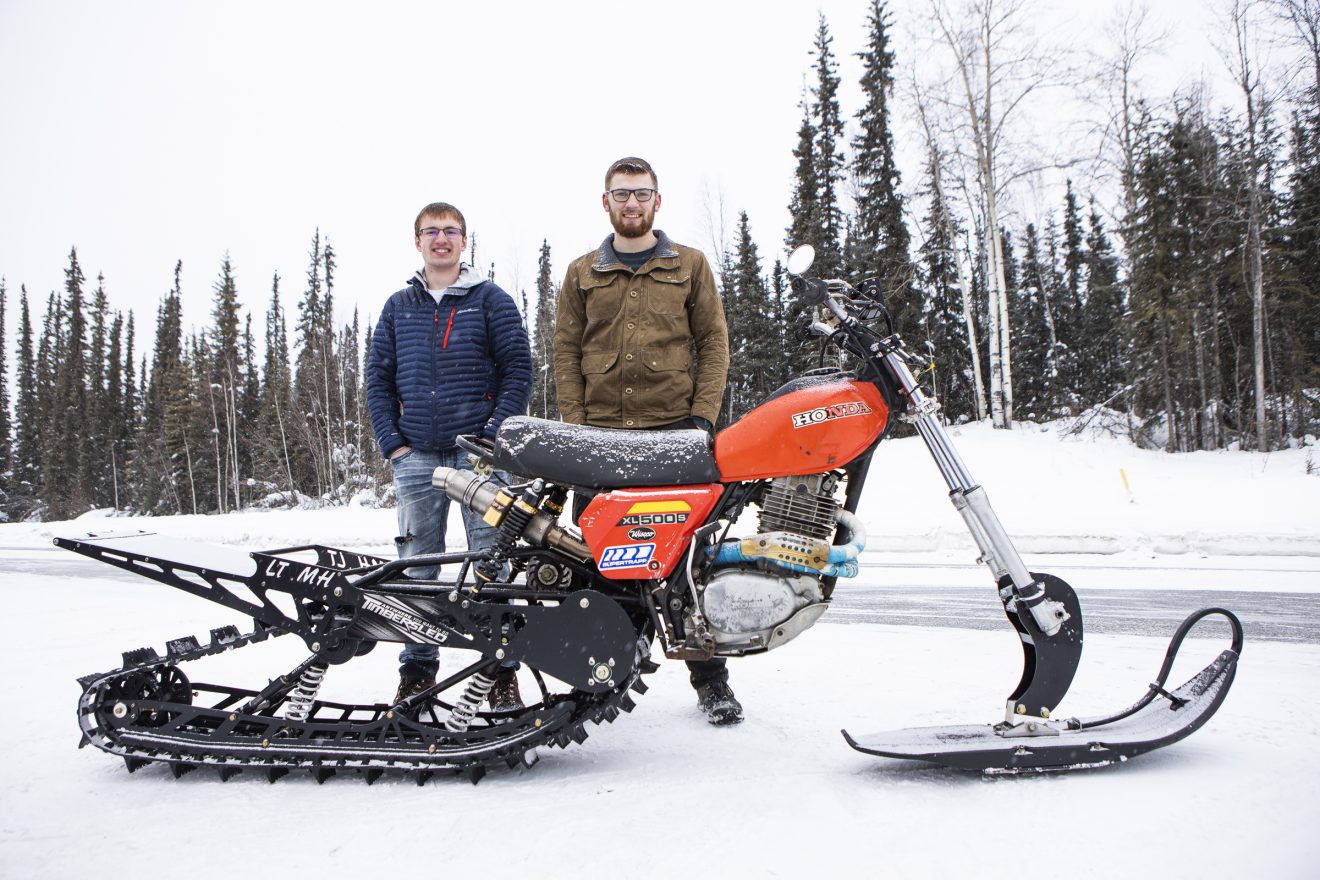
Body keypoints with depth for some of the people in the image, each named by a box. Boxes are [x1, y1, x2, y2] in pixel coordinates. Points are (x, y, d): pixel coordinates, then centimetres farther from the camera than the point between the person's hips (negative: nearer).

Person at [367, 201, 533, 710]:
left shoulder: (491, 300, 6)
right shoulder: (398, 306, 15)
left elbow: (518, 371, 0)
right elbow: (377, 378, 14)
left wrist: (495, 437, -9)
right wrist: (392, 442, 3)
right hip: (416, 457, 3)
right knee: (417, 568, 5)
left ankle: (502, 670, 5)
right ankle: (417, 668, 15)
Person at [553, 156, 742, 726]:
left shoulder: (690, 266, 13)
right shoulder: (581, 273, 15)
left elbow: (714, 343, 8)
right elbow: (566, 352, 11)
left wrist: (703, 416, -4)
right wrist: (575, 427, 0)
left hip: (676, 429, -1)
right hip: (601, 434, 1)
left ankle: (710, 678, 8)